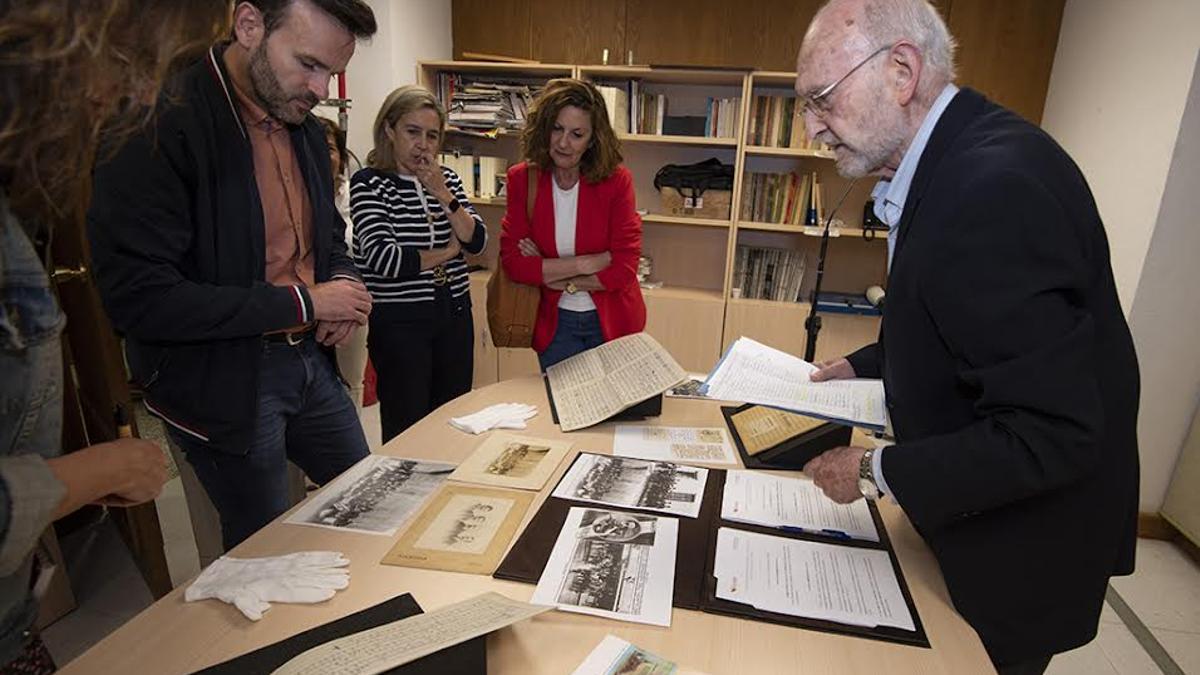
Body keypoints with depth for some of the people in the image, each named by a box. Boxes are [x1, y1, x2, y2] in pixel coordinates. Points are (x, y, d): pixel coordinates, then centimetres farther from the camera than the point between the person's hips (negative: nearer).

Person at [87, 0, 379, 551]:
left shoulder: (306, 130, 4)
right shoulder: (158, 128, -20)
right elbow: (137, 297, -23)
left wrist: (342, 284, -5)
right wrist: (302, 301, -21)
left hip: (309, 358, 7)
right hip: (222, 383, -7)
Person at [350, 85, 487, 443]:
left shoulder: (447, 179, 9)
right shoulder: (369, 184, -6)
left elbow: (477, 240, 1)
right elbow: (383, 258, -17)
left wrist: (443, 195, -12)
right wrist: (446, 253, -4)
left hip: (455, 314, 5)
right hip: (399, 322, -5)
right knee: (406, 432, 4)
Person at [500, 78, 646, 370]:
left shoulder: (616, 180, -14)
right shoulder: (522, 179, -9)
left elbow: (623, 269, -18)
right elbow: (512, 261, -15)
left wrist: (546, 272, -15)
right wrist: (588, 262, -20)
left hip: (612, 322, -1)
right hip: (554, 324, 1)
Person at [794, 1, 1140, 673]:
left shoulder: (995, 185, -32)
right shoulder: (957, 157, -1)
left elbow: (1049, 436, -31)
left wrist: (875, 471, -23)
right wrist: (863, 366, 6)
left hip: (1018, 562, -8)